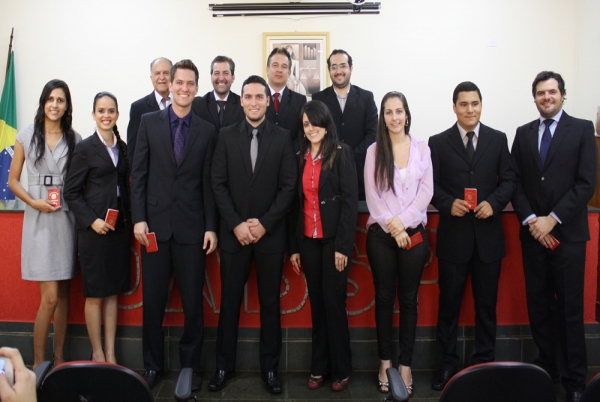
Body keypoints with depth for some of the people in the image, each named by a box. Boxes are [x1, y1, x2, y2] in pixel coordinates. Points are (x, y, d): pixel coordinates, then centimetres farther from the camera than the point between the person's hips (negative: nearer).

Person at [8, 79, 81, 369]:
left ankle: (59, 358, 22)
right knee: (50, 297, -8)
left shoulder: (74, 139, 6)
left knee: (64, 294, 9)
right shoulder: (27, 135, 4)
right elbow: (13, 180, 6)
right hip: (39, 220, -2)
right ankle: (38, 363, 9)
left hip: (67, 219, 2)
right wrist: (34, 202, -10)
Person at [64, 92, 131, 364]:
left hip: (120, 228, 5)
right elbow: (71, 192, -5)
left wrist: (129, 219, 1)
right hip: (93, 229, -4)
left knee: (113, 293, 10)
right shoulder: (85, 148, -4)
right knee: (94, 294, 4)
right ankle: (97, 353, 17)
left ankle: (110, 353, 19)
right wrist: (92, 221, -14)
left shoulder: (123, 147, 10)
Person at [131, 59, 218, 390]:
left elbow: (208, 183, 4)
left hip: (191, 226, 0)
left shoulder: (207, 131, 5)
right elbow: (138, 173, 3)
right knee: (153, 299, 9)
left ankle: (190, 364, 22)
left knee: (193, 301, 5)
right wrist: (138, 218, -5)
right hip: (155, 223, 0)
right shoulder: (149, 122, 6)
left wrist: (211, 227, -1)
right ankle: (152, 364, 26)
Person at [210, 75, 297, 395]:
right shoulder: (226, 136, 4)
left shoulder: (283, 138, 2)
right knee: (229, 301, 8)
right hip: (234, 233, 1)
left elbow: (288, 187, -2)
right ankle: (224, 365, 23)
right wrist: (237, 224, -9)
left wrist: (264, 224, -10)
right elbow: (218, 184, 0)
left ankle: (269, 367, 21)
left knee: (270, 303, 8)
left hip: (270, 233, 0)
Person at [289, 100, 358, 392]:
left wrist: (343, 245, -15)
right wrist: (294, 246, 6)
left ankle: (341, 370, 18)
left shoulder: (341, 153, -4)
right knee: (317, 304, 11)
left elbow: (350, 199, -9)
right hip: (308, 240, 4)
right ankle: (319, 367, 22)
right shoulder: (300, 157, 9)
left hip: (334, 239, -4)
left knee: (334, 303, 3)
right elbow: (296, 202, 8)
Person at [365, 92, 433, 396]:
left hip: (413, 232, 1)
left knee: (409, 300, 6)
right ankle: (385, 362, 19)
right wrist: (392, 227, -11)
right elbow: (372, 195, -2)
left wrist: (403, 222, -11)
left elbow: (426, 190, -1)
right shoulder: (374, 151, 3)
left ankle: (405, 364, 16)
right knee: (384, 298, 7)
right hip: (381, 233, 0)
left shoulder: (422, 148, 5)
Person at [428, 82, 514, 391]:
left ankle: (484, 362, 25)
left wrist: (494, 203, -12)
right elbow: (431, 185, 2)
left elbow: (508, 179, 6)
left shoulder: (498, 139, 7)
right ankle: (448, 363, 20)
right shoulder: (438, 143, 4)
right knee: (449, 302, 6)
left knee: (487, 303, 10)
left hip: (488, 233, 1)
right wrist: (448, 203, -15)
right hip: (453, 234, -1)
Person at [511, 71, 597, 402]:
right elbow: (516, 182, 7)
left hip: (567, 234, -3)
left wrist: (552, 219, -12)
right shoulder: (523, 134, 12)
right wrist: (530, 220, -7)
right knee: (539, 307, 7)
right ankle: (546, 370, 19)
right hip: (533, 234, 3)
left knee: (570, 309, 2)